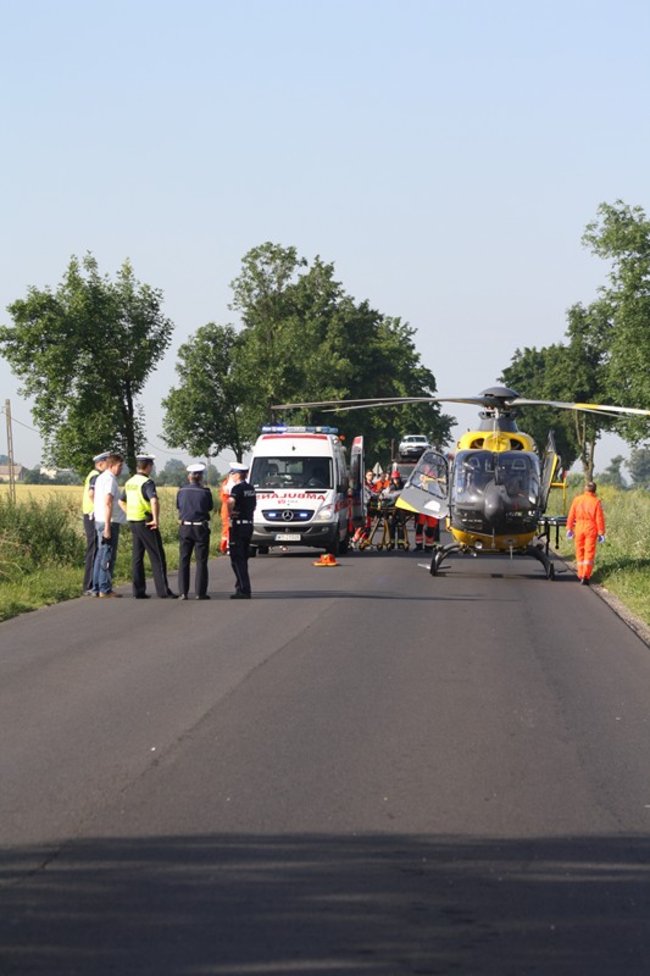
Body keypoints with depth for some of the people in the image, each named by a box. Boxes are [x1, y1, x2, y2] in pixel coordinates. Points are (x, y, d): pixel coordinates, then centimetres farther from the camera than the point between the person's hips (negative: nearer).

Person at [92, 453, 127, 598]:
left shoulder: (100, 478, 17)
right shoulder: (110, 480, -14)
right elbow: (108, 503, -21)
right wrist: (108, 527, -24)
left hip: (99, 521, 10)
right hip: (110, 522, -10)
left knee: (101, 555, 13)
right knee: (108, 556, -6)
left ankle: (97, 587, 17)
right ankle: (105, 589, -5)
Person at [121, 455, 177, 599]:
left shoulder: (130, 482, 12)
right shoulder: (147, 482, -14)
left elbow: (121, 502, 23)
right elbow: (154, 501, -30)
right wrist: (156, 520, -22)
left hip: (133, 522, 8)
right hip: (146, 523, -8)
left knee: (137, 557, 10)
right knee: (157, 557, -3)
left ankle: (138, 591, 9)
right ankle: (163, 591, -3)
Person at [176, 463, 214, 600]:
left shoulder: (182, 491, -2)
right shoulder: (205, 492, -9)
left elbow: (178, 506, 9)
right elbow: (210, 507, 5)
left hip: (185, 528, 2)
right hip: (201, 528, -2)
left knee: (184, 560, 9)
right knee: (201, 561, 5)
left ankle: (183, 592, 5)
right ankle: (200, 593, 2)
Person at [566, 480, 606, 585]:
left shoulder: (577, 500, 1)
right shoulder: (596, 502, -5)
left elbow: (571, 515, 4)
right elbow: (600, 518, -5)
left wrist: (569, 528, 12)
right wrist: (601, 533, -1)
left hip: (579, 527, 2)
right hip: (591, 528, -2)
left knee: (580, 552, 14)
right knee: (589, 553, -1)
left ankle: (581, 575, 19)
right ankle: (586, 576, -12)